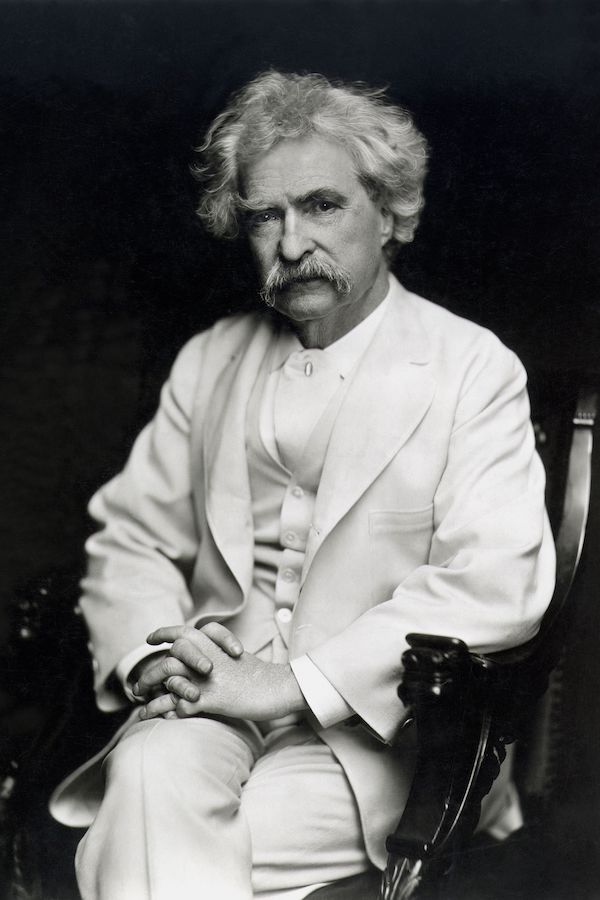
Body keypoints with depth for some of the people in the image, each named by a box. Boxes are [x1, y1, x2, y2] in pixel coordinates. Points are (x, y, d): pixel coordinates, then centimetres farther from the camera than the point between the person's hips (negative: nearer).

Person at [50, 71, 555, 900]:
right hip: (213, 702, 4)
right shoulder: (207, 363, 14)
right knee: (153, 775, -29)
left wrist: (290, 684, -19)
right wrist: (150, 651, -8)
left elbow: (498, 584, -14)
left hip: (373, 723, -3)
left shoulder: (473, 371, -2)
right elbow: (129, 539, 15)